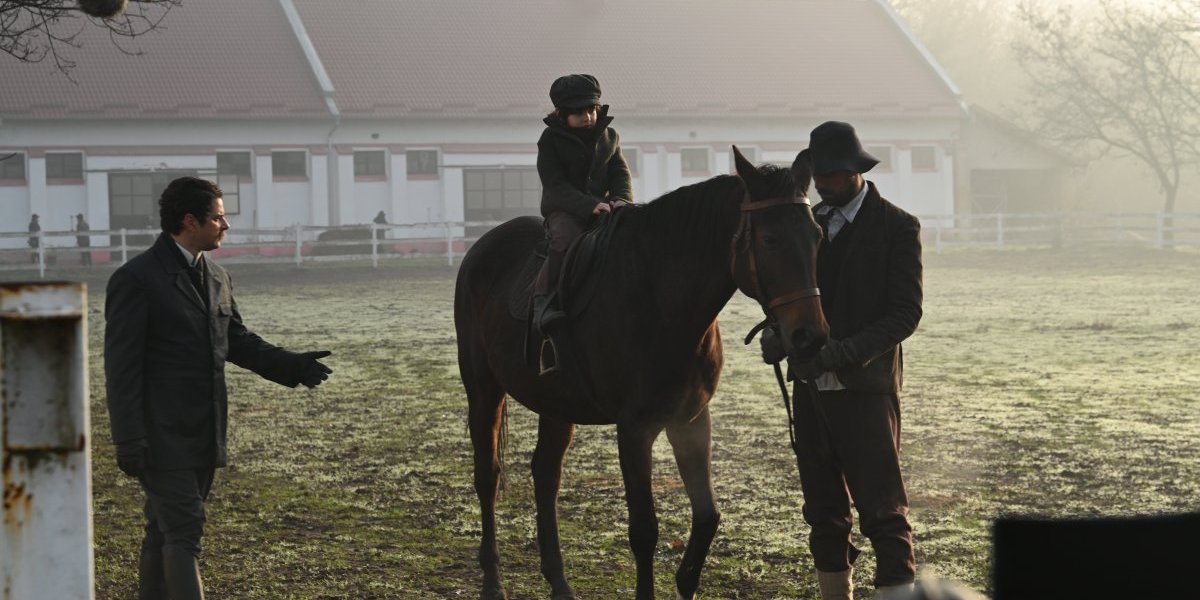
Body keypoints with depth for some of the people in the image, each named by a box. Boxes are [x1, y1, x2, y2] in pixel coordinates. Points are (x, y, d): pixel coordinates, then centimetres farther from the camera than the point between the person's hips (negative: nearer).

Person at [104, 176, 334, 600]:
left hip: (203, 437, 7)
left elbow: (238, 342, 21)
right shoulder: (136, 280, -11)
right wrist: (129, 441, -18)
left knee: (164, 533, 13)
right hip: (162, 438, -7)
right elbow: (121, 366, -13)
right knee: (183, 532, -12)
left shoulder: (216, 278, 12)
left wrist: (292, 365, 6)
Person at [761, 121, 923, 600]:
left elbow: (905, 314, -12)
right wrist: (778, 335, -9)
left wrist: (841, 353, -23)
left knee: (883, 508, -8)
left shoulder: (897, 227, -6)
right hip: (810, 386, 6)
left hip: (865, 388, -6)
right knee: (823, 511, 13)